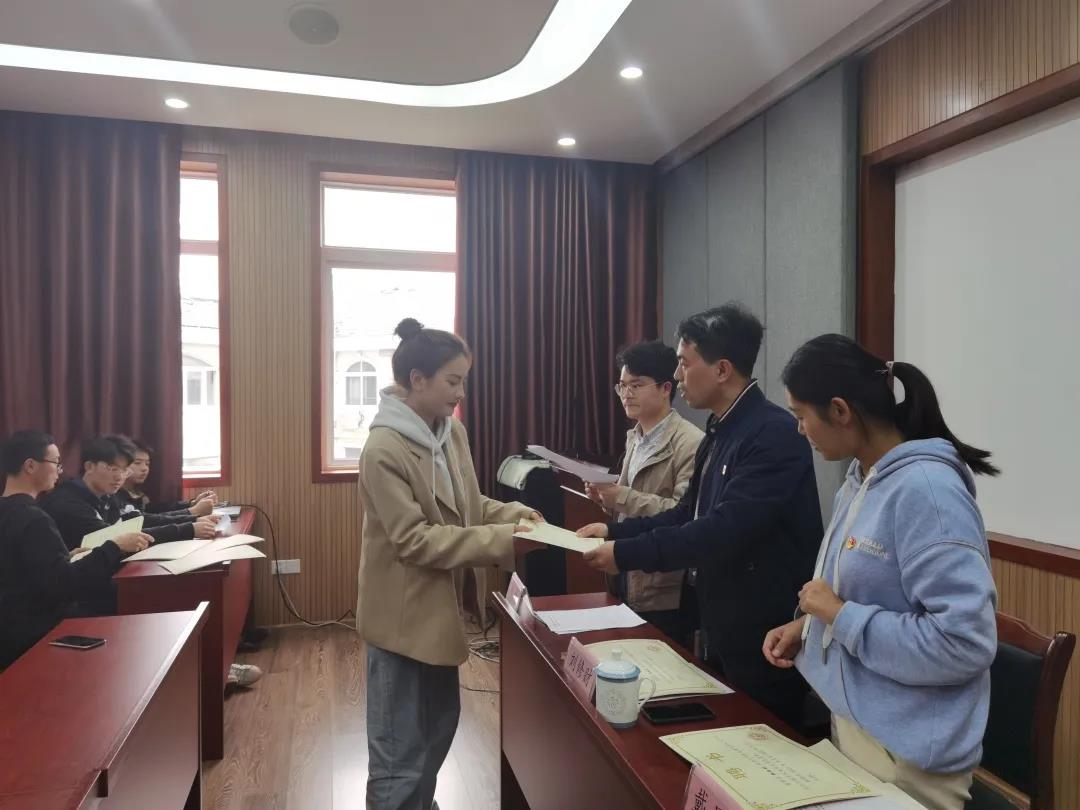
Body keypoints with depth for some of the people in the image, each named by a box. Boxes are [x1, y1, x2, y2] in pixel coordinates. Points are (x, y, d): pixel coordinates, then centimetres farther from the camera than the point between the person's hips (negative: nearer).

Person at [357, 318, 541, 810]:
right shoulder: (384, 450, -24)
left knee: (439, 728, 25)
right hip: (404, 615, -9)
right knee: (400, 752, 7)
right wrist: (500, 541, -27)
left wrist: (512, 513, -7)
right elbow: (415, 540, -25)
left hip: (442, 606, 9)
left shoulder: (452, 432, 1)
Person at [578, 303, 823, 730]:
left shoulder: (775, 433, -22)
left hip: (767, 637, -8)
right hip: (725, 628, 9)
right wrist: (616, 530, -2)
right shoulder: (720, 432, 7)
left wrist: (627, 553, -24)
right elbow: (689, 514, 10)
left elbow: (726, 529, -29)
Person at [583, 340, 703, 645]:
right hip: (628, 577, 8)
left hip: (665, 591, -8)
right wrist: (609, 498, -2)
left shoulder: (690, 443, -17)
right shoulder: (634, 437, 10)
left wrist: (624, 498, -26)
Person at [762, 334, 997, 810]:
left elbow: (965, 642, -28)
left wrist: (839, 615, -21)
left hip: (906, 754, -8)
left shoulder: (925, 488, -24)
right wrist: (810, 622, 1)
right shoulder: (860, 479, 2)